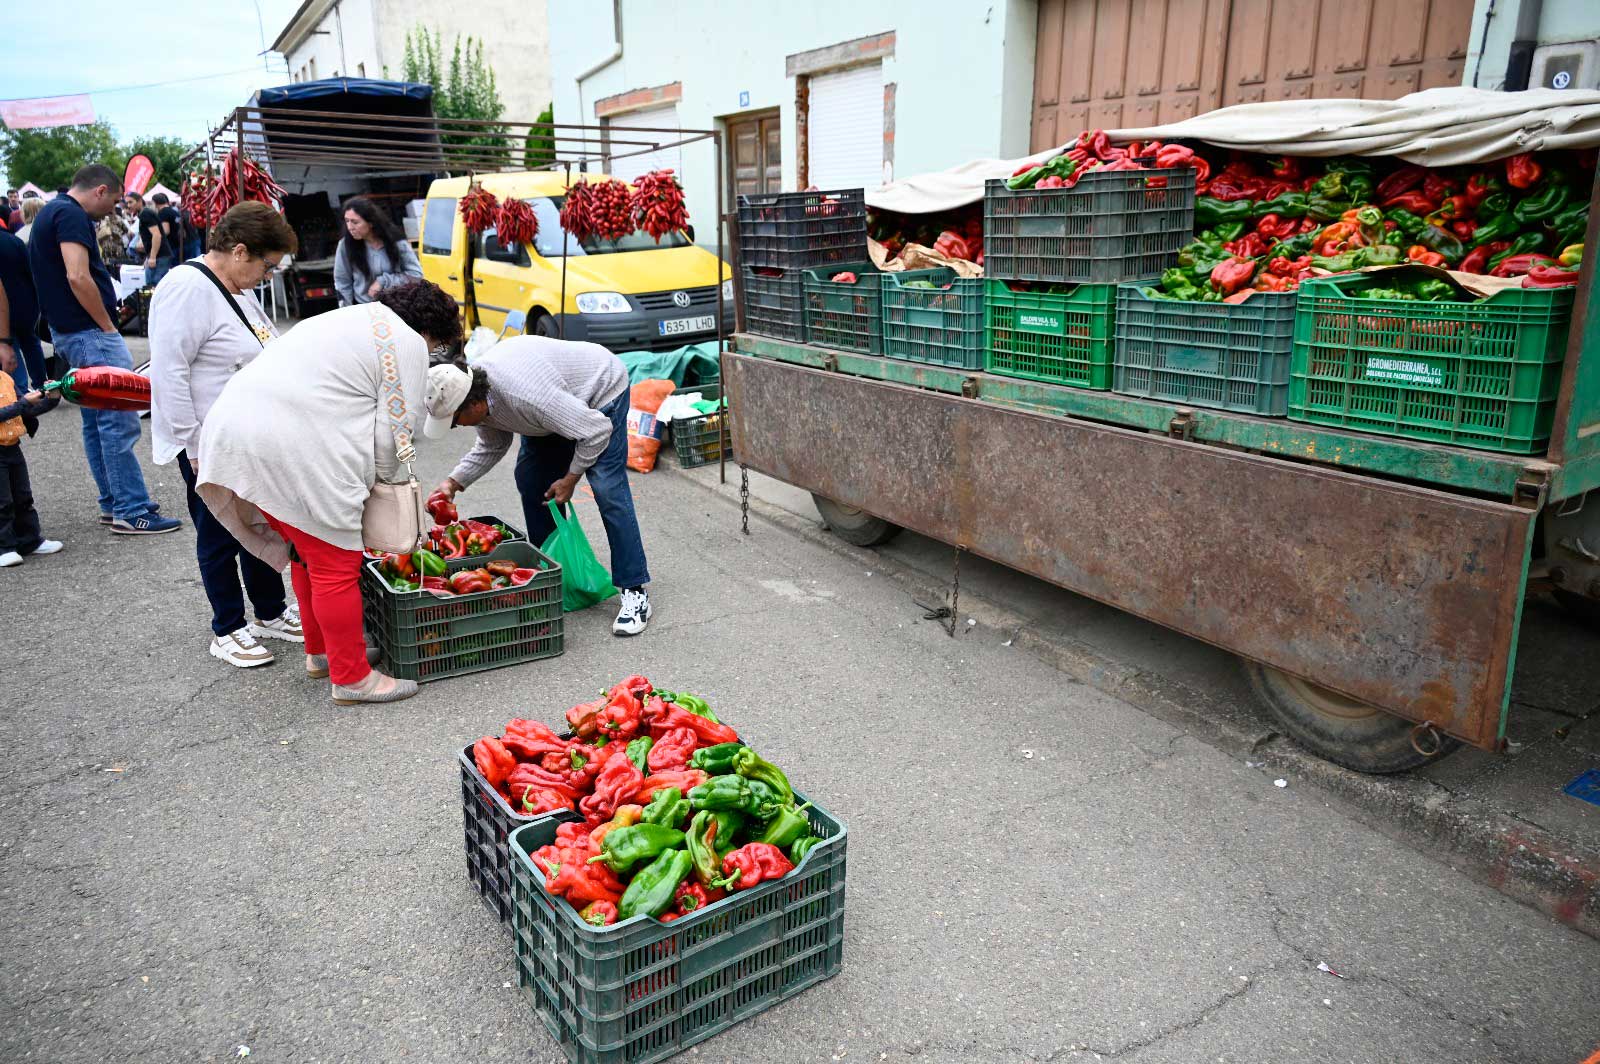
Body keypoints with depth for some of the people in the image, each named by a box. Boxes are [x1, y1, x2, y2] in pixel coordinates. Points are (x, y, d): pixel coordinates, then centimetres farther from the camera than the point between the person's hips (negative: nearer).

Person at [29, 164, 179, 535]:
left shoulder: (51, 212, 19)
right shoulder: (71, 215, -14)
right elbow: (78, 277, -25)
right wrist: (108, 326, -15)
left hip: (70, 332, 11)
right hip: (89, 333, -11)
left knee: (96, 422, 13)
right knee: (119, 422, -9)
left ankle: (113, 504, 19)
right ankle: (132, 512, -8)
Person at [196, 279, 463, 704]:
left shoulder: (349, 319, 27)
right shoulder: (407, 344, -1)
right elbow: (393, 430, -6)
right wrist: (386, 481, 11)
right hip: (291, 454, -10)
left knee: (311, 553, 22)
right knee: (336, 565, -1)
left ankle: (320, 651, 35)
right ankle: (352, 677, 8)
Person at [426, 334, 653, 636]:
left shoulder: (524, 396, -42)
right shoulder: (477, 393, -15)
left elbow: (596, 430, -32)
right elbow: (492, 446, 6)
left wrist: (570, 479, -21)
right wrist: (454, 482, -7)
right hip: (564, 397, 9)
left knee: (608, 490, -20)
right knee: (530, 480, 5)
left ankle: (635, 592, -16)